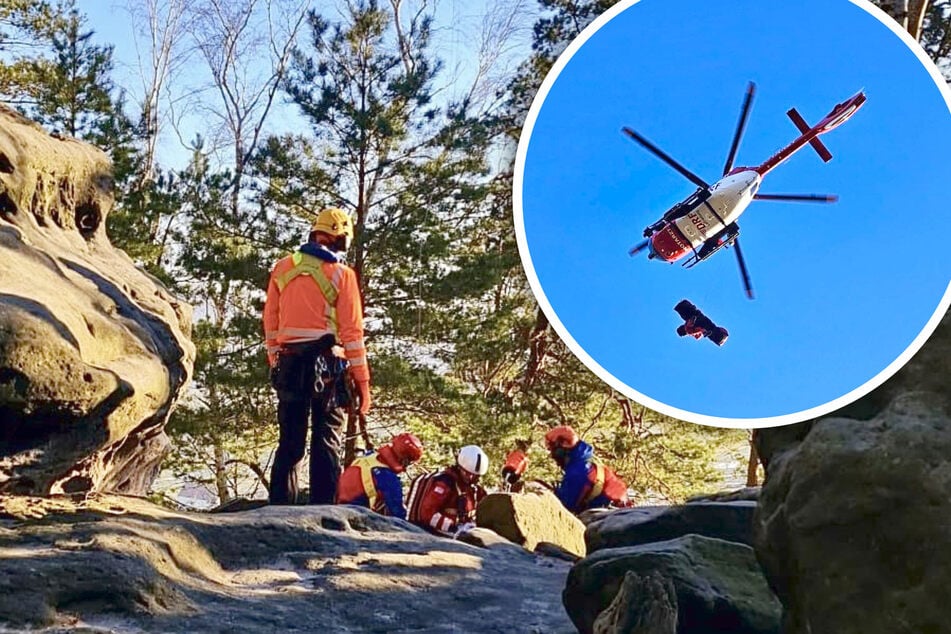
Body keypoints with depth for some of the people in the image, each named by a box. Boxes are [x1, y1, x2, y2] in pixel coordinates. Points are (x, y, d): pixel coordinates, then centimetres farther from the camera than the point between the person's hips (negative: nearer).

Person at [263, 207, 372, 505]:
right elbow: (352, 331, -5)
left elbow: (270, 321, 11)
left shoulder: (282, 268, 9)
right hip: (327, 364, -3)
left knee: (289, 443, 10)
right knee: (326, 443, 1)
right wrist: (362, 380, -2)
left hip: (290, 364, 4)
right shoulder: (341, 274, -2)